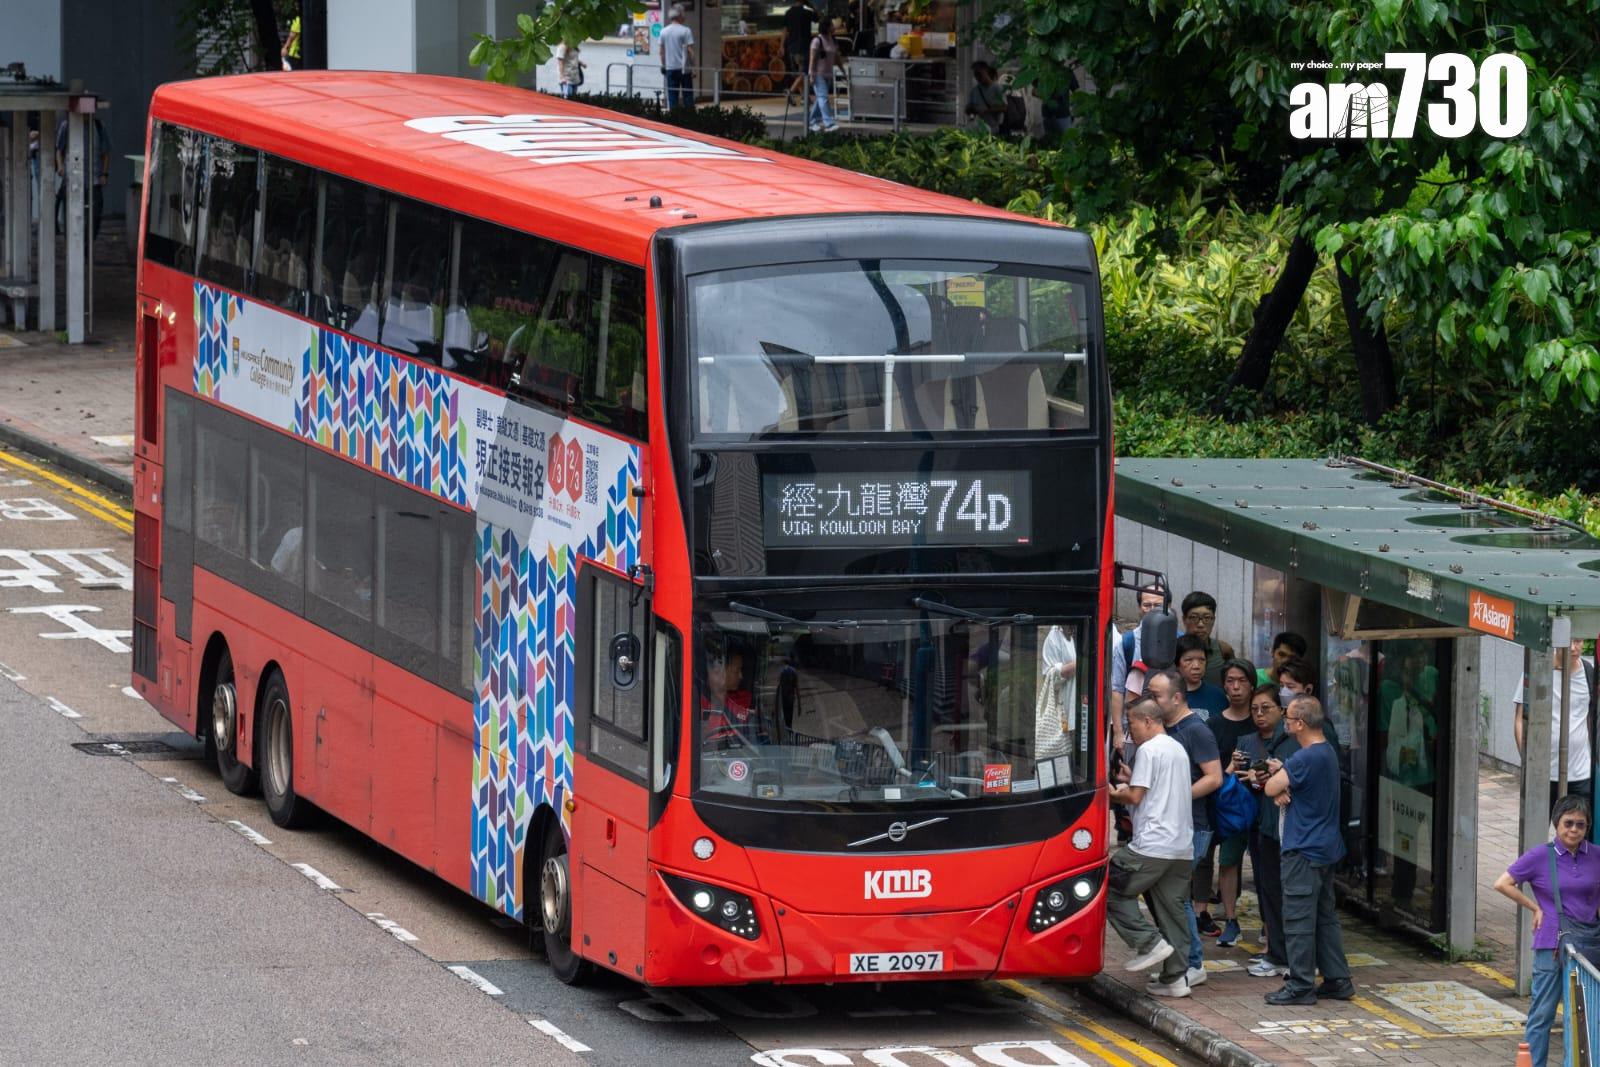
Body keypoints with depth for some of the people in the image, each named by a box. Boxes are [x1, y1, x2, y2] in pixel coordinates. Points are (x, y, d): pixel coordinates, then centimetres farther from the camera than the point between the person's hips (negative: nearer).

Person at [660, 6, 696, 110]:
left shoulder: (664, 32, 4)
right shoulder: (686, 31, -9)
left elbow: (662, 51, 9)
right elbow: (690, 51, -11)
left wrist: (663, 66, 18)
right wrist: (693, 67, -7)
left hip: (670, 68, 3)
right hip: (684, 68, -3)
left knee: (672, 95, 5)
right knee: (687, 94, 4)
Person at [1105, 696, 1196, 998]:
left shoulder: (1149, 750, -8)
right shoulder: (1178, 750, 20)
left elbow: (1135, 797, -9)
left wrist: (1113, 793, 9)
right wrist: (1132, 779, 24)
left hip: (1151, 846, -9)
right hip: (1182, 847, 9)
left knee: (1112, 891, 1)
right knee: (1172, 908, 9)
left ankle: (1149, 942, -8)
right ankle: (1175, 976, 7)